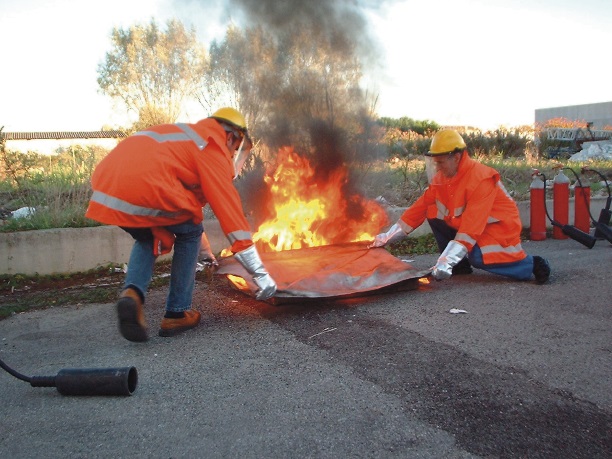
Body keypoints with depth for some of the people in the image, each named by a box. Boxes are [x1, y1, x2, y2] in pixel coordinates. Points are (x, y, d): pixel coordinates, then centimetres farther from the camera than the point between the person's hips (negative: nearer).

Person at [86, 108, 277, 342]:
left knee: (147, 237, 30)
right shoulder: (215, 149, 8)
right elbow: (230, 211, 2)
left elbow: (196, 197, 41)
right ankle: (177, 314, 16)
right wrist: (261, 275, 7)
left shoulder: (189, 134, 32)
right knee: (189, 234, 16)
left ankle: (132, 292, 4)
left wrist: (204, 252, 51)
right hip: (143, 185, -8)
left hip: (105, 187, 8)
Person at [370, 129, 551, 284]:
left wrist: (446, 262, -41)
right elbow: (420, 207, -2)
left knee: (477, 257, -34)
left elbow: (471, 226, -35)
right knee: (433, 212, -8)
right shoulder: (442, 177, -4)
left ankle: (531, 264, -8)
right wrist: (388, 237, -8)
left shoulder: (481, 179, -28)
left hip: (499, 229, -8)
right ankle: (459, 264, 2)